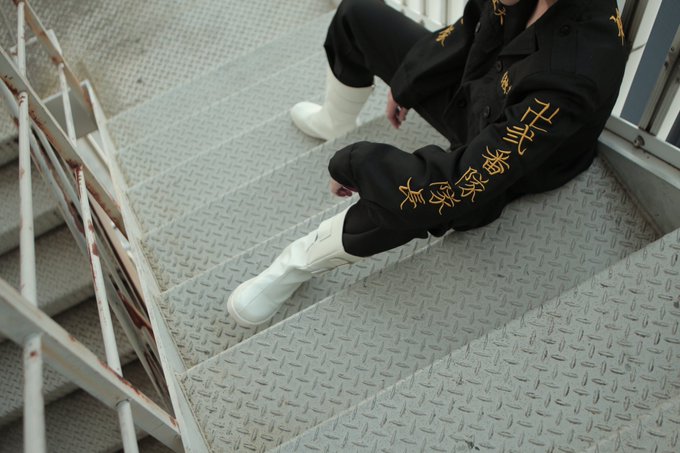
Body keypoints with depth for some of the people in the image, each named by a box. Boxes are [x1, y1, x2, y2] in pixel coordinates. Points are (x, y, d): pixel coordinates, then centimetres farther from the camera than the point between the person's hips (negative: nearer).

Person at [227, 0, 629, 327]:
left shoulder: (575, 75, -45)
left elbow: (465, 183, -42)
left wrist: (352, 165, -29)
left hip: (491, 160, -7)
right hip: (469, 87, 7)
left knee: (406, 196, -39)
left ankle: (297, 265, -8)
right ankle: (335, 122, 36)